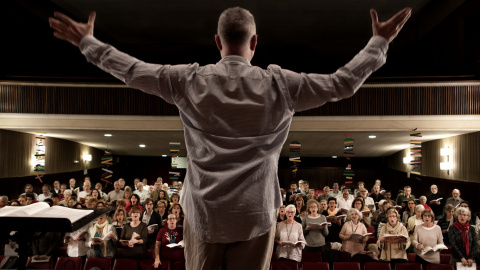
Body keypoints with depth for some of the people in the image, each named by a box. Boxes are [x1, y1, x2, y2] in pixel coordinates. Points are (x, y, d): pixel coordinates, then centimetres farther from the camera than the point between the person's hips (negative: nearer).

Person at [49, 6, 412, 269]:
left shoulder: (189, 81, -6)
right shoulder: (279, 84, -9)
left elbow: (131, 70, 4)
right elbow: (344, 83, -3)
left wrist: (88, 41, 19)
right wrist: (380, 42, 10)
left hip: (203, 211, 1)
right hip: (255, 214, -1)